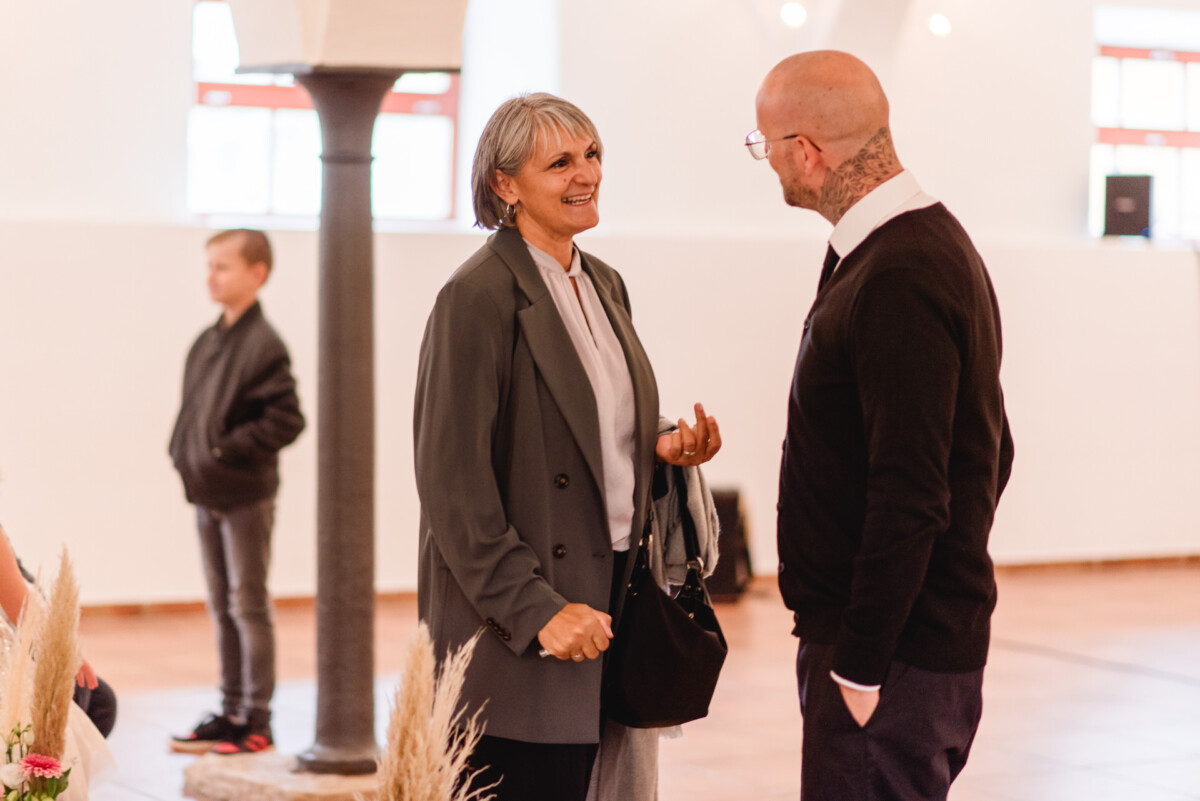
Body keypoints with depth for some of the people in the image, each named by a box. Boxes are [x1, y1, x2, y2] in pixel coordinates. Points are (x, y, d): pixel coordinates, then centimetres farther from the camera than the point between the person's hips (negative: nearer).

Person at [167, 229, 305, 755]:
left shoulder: (263, 344, -15)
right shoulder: (206, 341, 9)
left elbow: (285, 420, -19)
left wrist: (225, 451, -19)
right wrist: (182, 450, 6)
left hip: (247, 496, -8)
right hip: (207, 495, 8)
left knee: (249, 606, -1)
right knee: (222, 608, 14)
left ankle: (257, 721, 6)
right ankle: (231, 713, 23)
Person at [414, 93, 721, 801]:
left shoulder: (604, 283, 13)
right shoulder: (479, 297, -13)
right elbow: (453, 484, -17)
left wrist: (661, 449, 3)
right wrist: (536, 611, -19)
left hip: (602, 605, 8)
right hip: (510, 637, -8)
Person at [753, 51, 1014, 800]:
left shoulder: (898, 281, -20)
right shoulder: (937, 244, 12)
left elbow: (911, 499, -24)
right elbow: (989, 451, 19)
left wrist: (860, 668, -20)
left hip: (894, 656, -10)